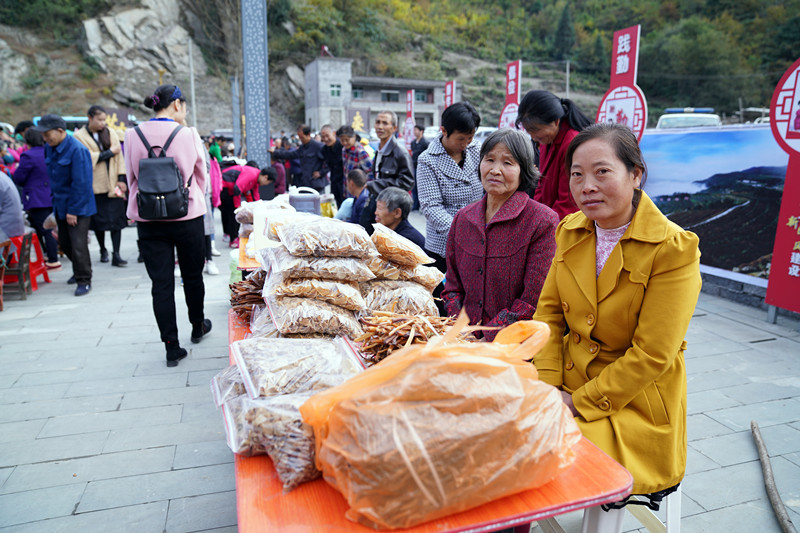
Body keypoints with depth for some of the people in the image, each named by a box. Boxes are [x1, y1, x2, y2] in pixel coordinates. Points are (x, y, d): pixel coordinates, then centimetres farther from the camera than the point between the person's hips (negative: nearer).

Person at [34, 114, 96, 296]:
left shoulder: (77, 150, -18)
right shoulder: (50, 148, 7)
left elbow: (81, 183, -20)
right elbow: (52, 177, 17)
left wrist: (73, 210, -18)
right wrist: (55, 201, 12)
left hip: (78, 207, -8)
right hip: (60, 205, 8)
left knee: (78, 244, -6)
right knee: (64, 242, 15)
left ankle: (84, 280, 6)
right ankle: (80, 271, 34)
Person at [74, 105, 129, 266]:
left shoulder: (111, 133, 9)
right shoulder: (79, 136, 1)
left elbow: (119, 157, 6)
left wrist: (121, 179, -1)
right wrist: (110, 152, -8)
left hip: (113, 184, 2)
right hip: (95, 185, -1)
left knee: (116, 218, -4)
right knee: (98, 220, 6)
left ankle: (116, 254, -3)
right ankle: (103, 250, 25)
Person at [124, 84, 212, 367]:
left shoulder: (132, 136, -2)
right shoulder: (188, 135, -8)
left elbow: (131, 178, 6)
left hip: (148, 219, 2)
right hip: (187, 216, -1)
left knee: (161, 284, 4)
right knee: (193, 275, 18)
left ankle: (172, 347, 7)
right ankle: (198, 326, 37)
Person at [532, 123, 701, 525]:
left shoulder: (674, 248, -17)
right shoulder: (571, 231, 1)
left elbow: (651, 356, -19)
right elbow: (549, 312, 4)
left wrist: (580, 403, -17)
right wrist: (548, 387, -8)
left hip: (633, 406, -5)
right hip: (570, 383, 5)